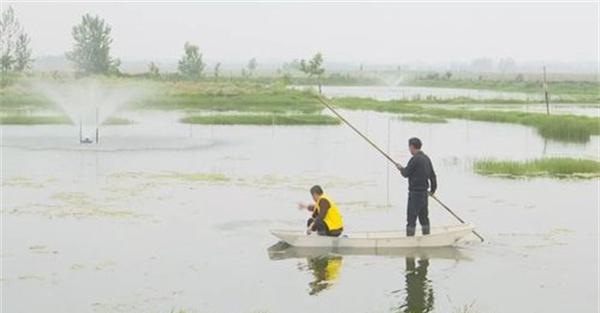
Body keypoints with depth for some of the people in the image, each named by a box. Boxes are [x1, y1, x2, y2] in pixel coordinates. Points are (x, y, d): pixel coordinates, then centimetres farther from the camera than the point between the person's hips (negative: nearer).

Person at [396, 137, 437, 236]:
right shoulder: (426, 158, 10)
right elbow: (432, 175, 14)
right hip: (424, 192, 8)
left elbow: (406, 173, -9)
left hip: (415, 192, -8)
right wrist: (433, 189, 23)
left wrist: (401, 168, 11)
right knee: (424, 217, 13)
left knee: (411, 217, -6)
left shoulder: (415, 159, -16)